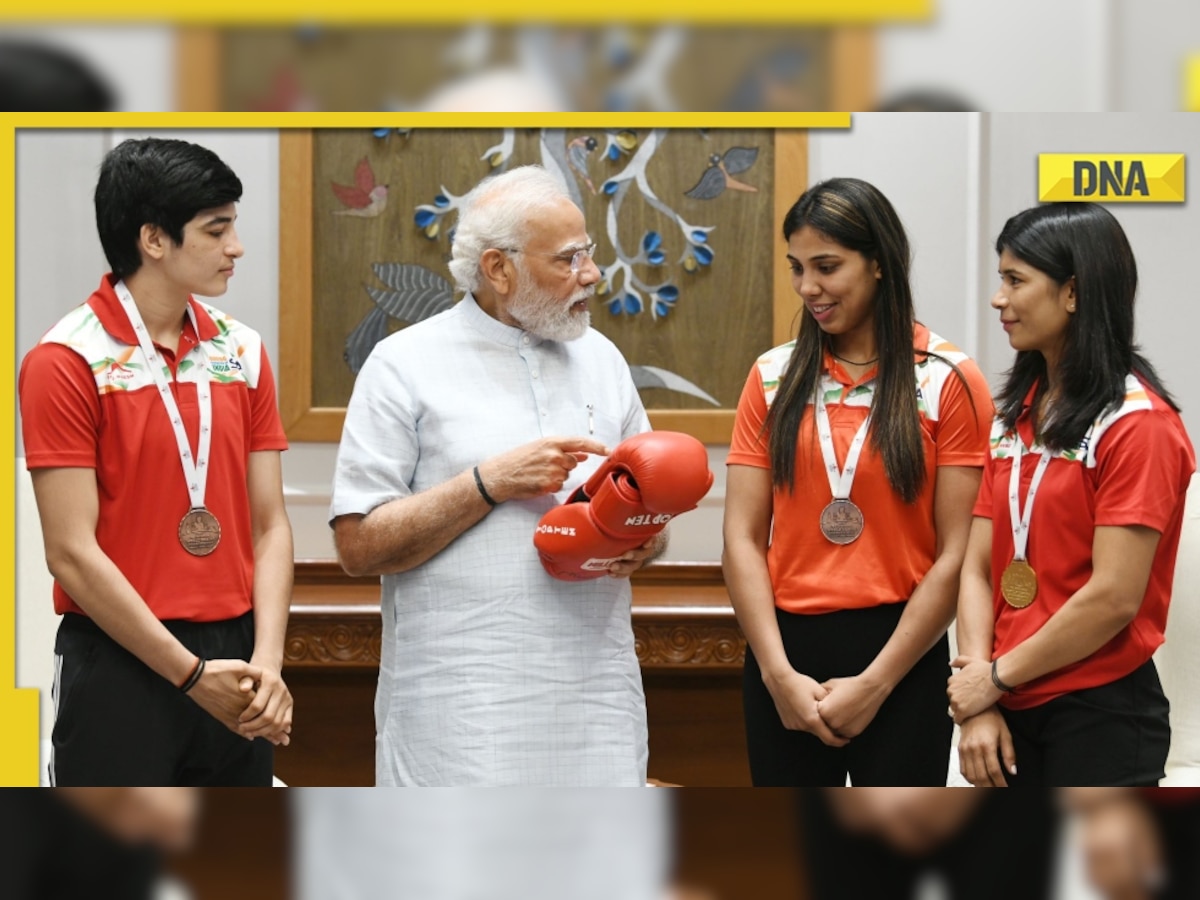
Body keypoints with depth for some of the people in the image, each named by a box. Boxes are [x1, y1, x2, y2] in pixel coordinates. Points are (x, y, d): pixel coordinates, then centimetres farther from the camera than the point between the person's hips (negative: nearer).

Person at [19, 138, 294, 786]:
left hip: (232, 665, 5)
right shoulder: (69, 361, -9)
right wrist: (190, 674, -14)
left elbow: (269, 527, 6)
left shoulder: (243, 351, 8)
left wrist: (266, 660, -9)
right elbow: (72, 552, -13)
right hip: (119, 666, -5)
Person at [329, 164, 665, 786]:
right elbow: (359, 546, -7)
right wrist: (490, 483, -14)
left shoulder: (601, 359, 16)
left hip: (594, 693, 5)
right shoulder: (407, 363, -1)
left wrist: (642, 543, -4)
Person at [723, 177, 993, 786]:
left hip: (901, 658, -3)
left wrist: (874, 683, -10)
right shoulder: (774, 378, 7)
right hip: (785, 652, 3)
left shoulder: (948, 382, -3)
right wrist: (779, 673, -9)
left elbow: (956, 556, -8)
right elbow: (743, 538, 1)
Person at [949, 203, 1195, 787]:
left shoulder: (1138, 424, -11)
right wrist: (977, 704, -8)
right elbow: (979, 568, 4)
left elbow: (1114, 597, -18)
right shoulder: (1014, 414, 10)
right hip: (1012, 715, 6)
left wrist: (997, 676, -10)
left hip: (1101, 717, -6)